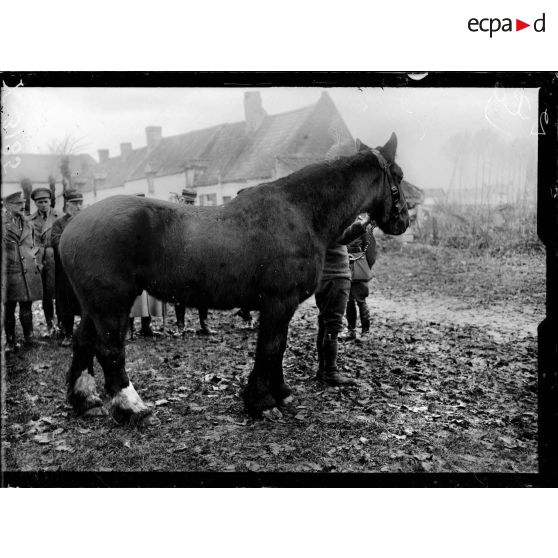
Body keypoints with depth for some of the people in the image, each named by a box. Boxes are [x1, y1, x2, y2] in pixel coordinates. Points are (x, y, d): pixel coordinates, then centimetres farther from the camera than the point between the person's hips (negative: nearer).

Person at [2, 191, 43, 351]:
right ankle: (10, 342, 12)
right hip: (9, 273, -4)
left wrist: (35, 262, 11)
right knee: (9, 309, 3)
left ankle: (29, 338, 20)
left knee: (26, 308, 10)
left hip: (29, 272, 4)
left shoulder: (27, 224, 12)